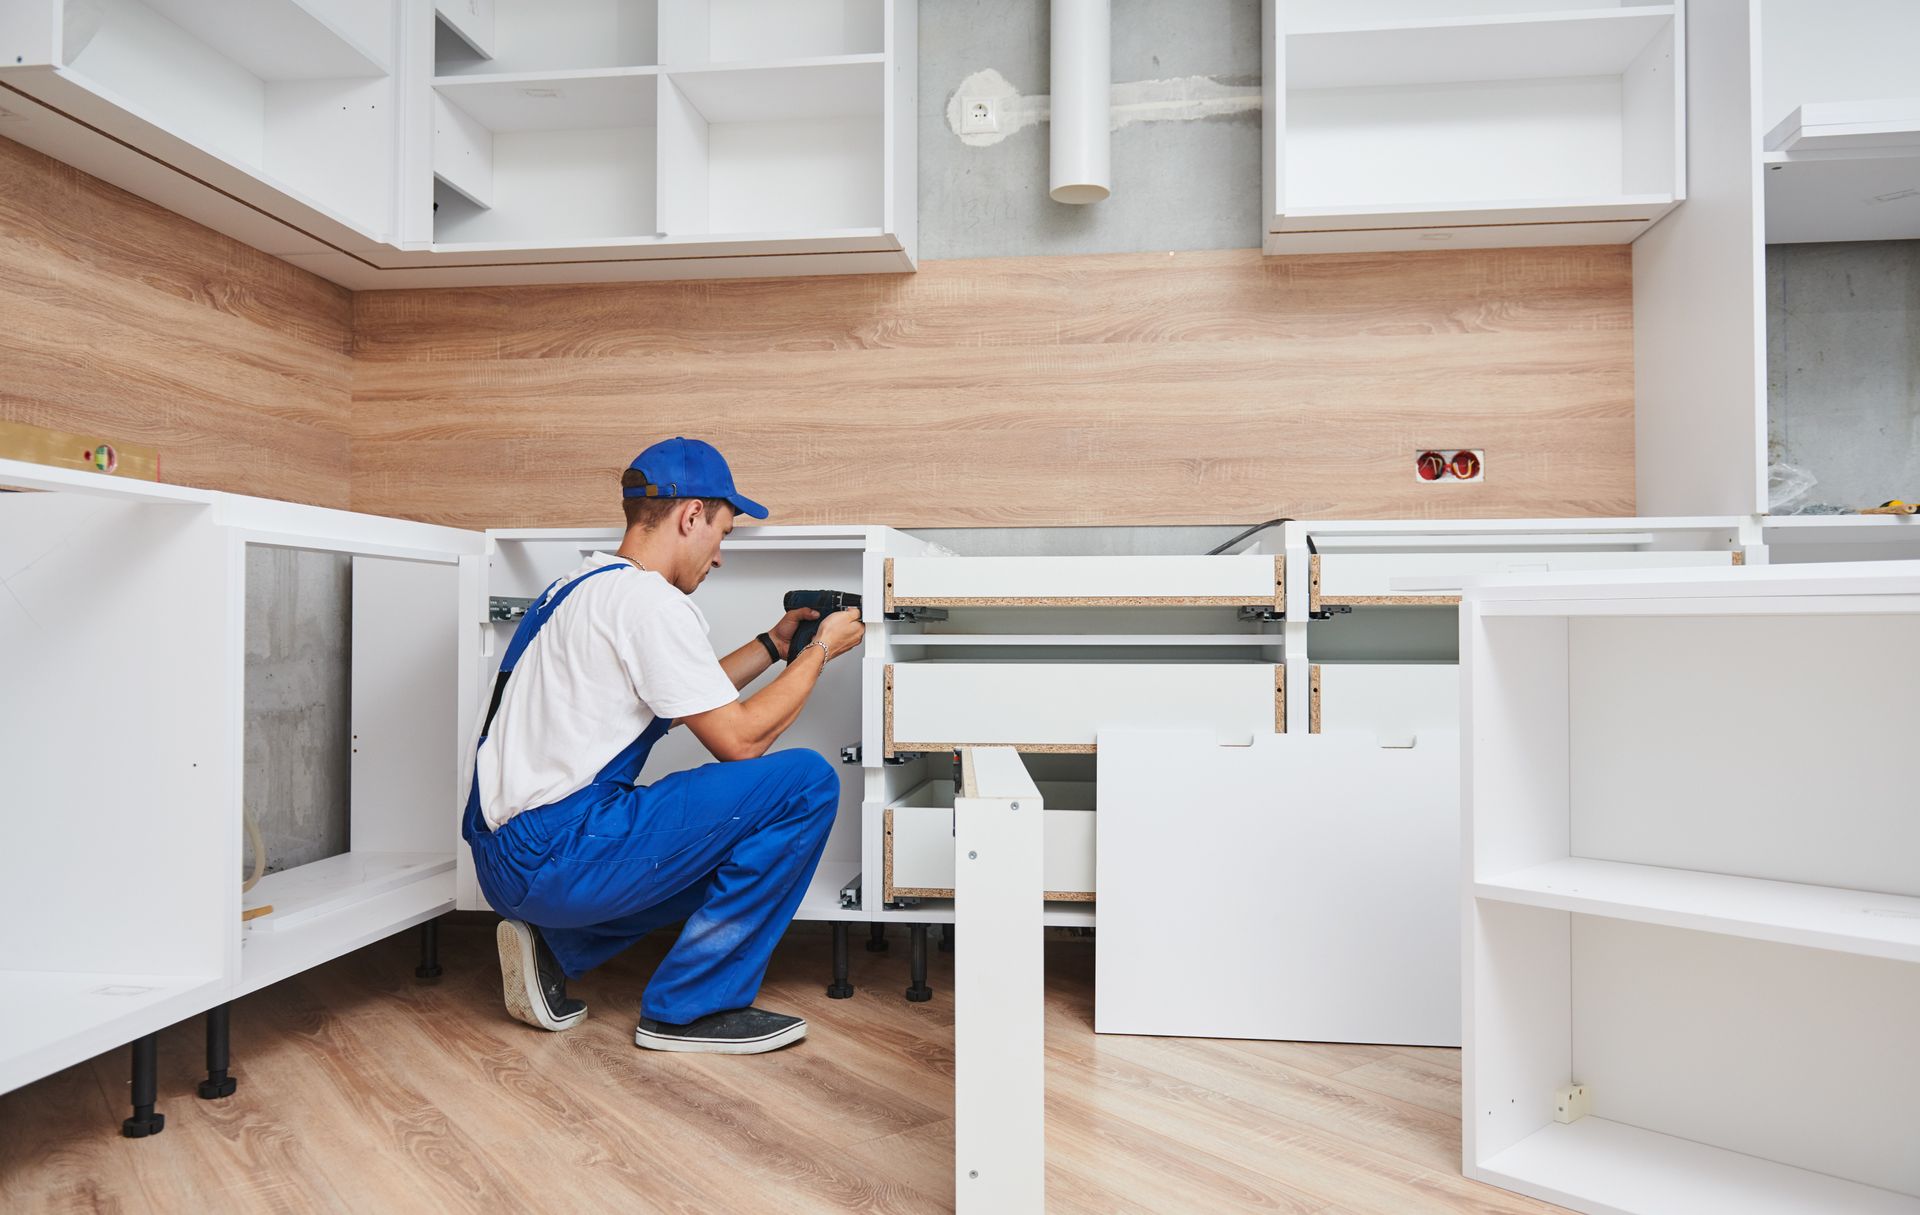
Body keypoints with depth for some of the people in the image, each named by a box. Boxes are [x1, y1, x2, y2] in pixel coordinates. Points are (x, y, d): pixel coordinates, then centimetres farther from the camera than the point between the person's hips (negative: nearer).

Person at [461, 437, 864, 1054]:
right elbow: (739, 739, -12)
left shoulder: (582, 585, 16)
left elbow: (690, 696, 26)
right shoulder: (649, 599, -14)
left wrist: (773, 644, 25)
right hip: (553, 855, -10)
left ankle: (553, 946, 15)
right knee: (805, 782, -13)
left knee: (731, 842, 28)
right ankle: (693, 1007, -3)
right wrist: (819, 650, 0)